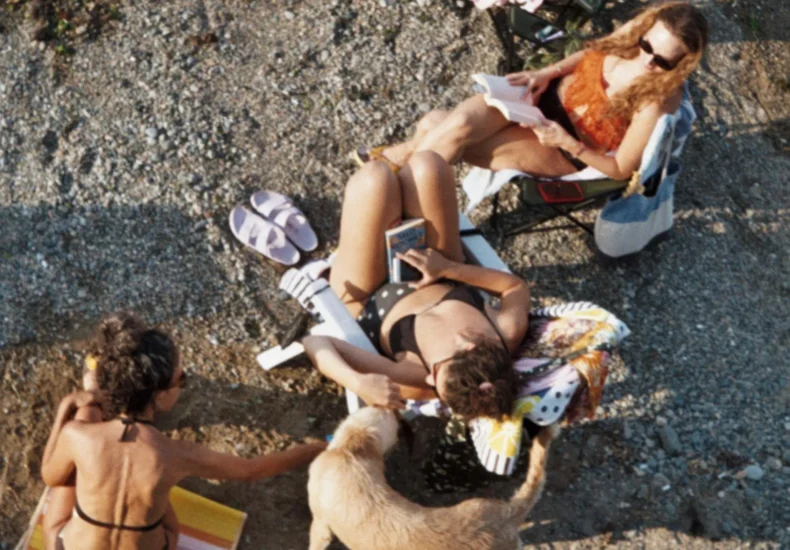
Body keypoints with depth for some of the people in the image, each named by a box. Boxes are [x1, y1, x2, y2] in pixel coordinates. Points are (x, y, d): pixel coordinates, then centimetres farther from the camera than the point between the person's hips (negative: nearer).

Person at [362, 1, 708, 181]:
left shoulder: (655, 106, -29)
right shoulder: (636, 30, -14)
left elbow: (621, 169, -18)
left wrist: (568, 143, -28)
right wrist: (547, 74, -8)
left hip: (567, 153, -4)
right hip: (551, 94, 4)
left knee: (452, 143, -16)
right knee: (457, 122, -19)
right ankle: (404, 156, 5)